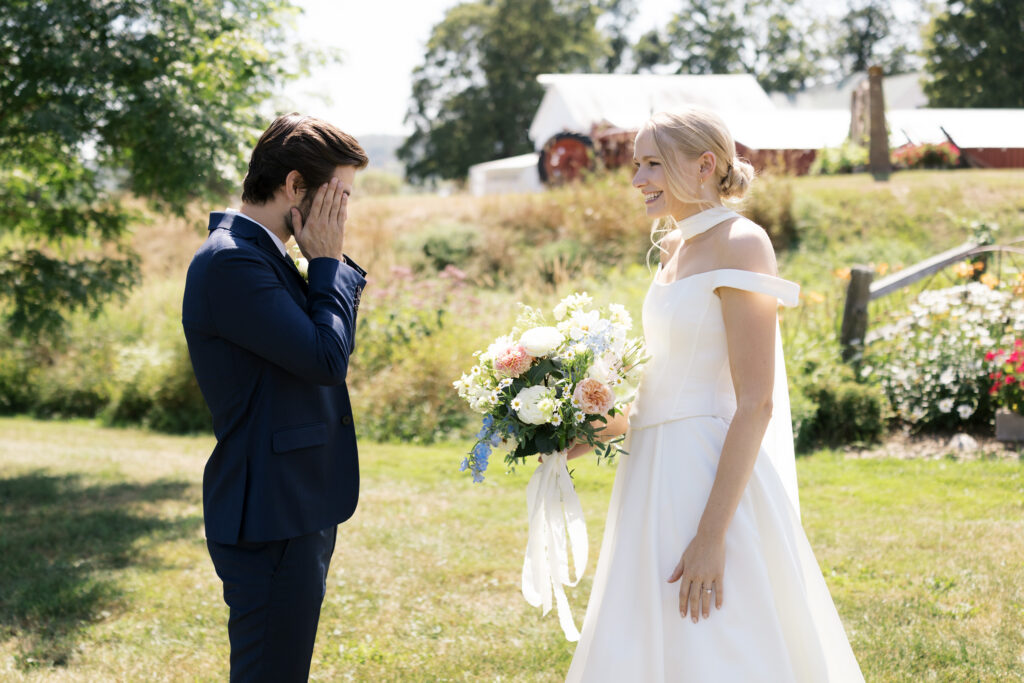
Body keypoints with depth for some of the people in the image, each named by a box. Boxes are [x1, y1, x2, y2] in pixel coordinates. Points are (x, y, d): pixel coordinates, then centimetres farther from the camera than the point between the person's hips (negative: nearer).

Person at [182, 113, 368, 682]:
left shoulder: (260, 254, 14)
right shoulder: (230, 261, -19)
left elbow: (329, 343, 19)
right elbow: (326, 359, -21)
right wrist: (328, 262, -12)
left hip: (298, 507, 11)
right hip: (271, 517, -11)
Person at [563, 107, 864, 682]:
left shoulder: (739, 244, -13)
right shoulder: (678, 251, 14)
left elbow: (755, 403, -19)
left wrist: (712, 535, -23)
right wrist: (591, 435, 12)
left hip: (715, 479, -9)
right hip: (662, 477, 9)